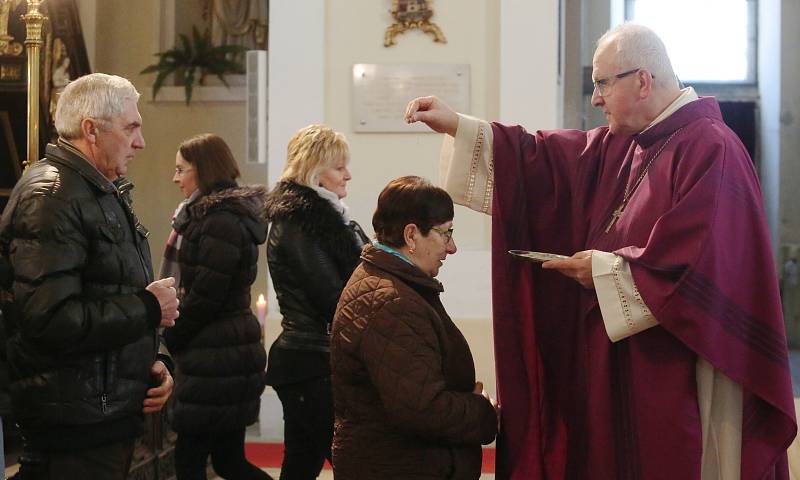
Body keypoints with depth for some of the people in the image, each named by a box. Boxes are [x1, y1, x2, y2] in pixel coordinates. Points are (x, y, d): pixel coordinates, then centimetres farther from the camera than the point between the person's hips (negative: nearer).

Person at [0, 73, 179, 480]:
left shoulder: (104, 194, 18)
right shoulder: (50, 197, -16)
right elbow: (49, 320, -27)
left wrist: (149, 362, 10)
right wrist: (149, 307, -16)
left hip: (111, 414, 10)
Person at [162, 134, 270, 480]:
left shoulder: (222, 222, -17)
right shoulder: (217, 214, 15)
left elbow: (204, 297, -18)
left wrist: (171, 338, -7)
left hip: (216, 359, -10)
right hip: (229, 351, 10)